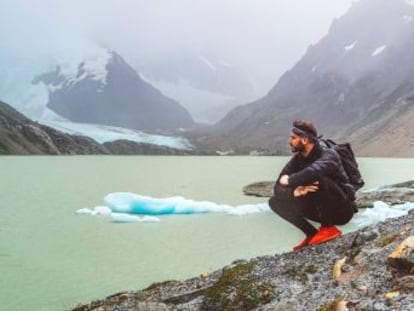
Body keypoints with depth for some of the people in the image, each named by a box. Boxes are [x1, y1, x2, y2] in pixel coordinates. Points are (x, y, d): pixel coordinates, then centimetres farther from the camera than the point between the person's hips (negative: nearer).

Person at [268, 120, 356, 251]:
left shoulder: (328, 155, -21)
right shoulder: (297, 159, -2)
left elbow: (312, 172, -45)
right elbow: (278, 188, -9)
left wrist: (289, 181, -27)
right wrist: (294, 191, -32)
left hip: (342, 210, -6)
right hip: (322, 210, 7)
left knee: (318, 180, -35)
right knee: (275, 201, -6)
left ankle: (328, 228, -15)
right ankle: (312, 235, -4)